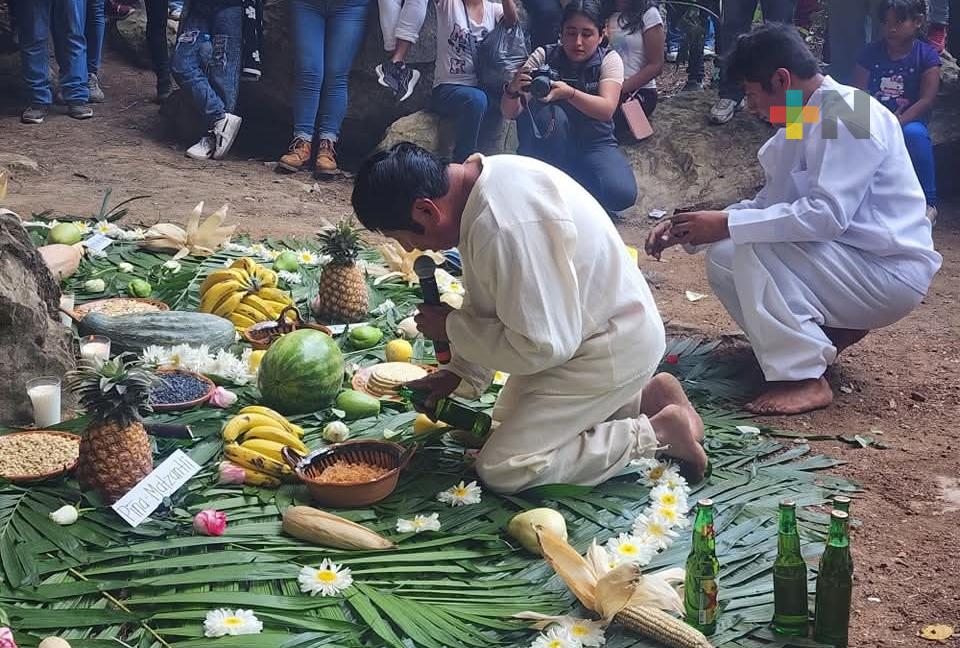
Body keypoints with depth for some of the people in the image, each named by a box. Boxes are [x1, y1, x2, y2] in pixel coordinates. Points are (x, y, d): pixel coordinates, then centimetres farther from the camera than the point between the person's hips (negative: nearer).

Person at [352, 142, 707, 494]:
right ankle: (648, 396, 20)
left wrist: (452, 327, -16)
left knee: (501, 469, -8)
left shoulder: (503, 228, -35)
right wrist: (460, 373, 5)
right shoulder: (482, 177, -3)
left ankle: (656, 432, -1)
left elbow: (541, 346, -28)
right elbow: (487, 300, 10)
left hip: (611, 349, -10)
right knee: (510, 415, 24)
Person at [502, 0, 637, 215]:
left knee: (622, 194, -28)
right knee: (548, 112, -33)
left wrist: (569, 93, -39)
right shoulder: (543, 57, -6)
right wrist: (513, 90, -35)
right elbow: (510, 113, -12)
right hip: (549, 145, 0)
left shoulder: (609, 60, -5)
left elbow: (607, 109, -22)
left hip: (594, 143, 0)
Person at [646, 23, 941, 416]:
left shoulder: (847, 114, -18)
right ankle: (829, 331, 4)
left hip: (891, 272, -9)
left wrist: (728, 224, -25)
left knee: (750, 246, -25)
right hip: (849, 263, 9)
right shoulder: (805, 122, 10)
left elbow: (828, 214, -28)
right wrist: (690, 230, 2)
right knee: (723, 260, 1)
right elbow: (767, 205, 14)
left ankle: (804, 378, -19)